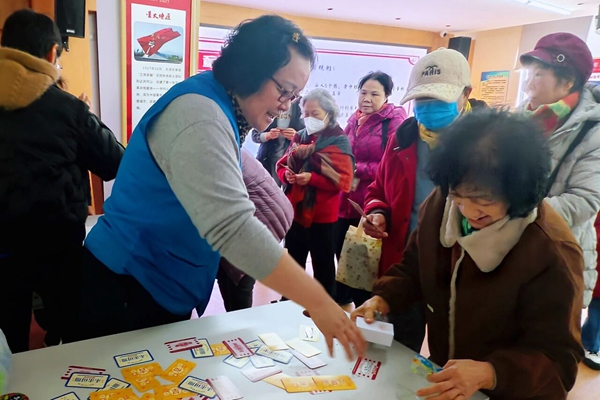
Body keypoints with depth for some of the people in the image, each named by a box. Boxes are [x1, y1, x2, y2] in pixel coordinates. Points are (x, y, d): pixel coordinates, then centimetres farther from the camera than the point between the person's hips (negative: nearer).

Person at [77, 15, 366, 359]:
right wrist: (318, 303, -34)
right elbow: (232, 226, -36)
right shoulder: (199, 115, -26)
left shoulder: (222, 112, 6)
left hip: (162, 287, 9)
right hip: (128, 289, -9)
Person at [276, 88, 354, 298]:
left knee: (323, 264, 8)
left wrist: (312, 178, -26)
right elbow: (282, 164, 11)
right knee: (293, 261, 19)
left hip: (322, 215, -6)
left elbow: (343, 180, -17)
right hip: (295, 210, 6)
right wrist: (286, 174, -12)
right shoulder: (300, 137, 9)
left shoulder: (339, 141, -8)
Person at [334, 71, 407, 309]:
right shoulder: (354, 121, 13)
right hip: (346, 205, 6)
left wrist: (358, 170, -14)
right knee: (343, 258, 15)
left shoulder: (394, 121, -6)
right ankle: (342, 306, 36)